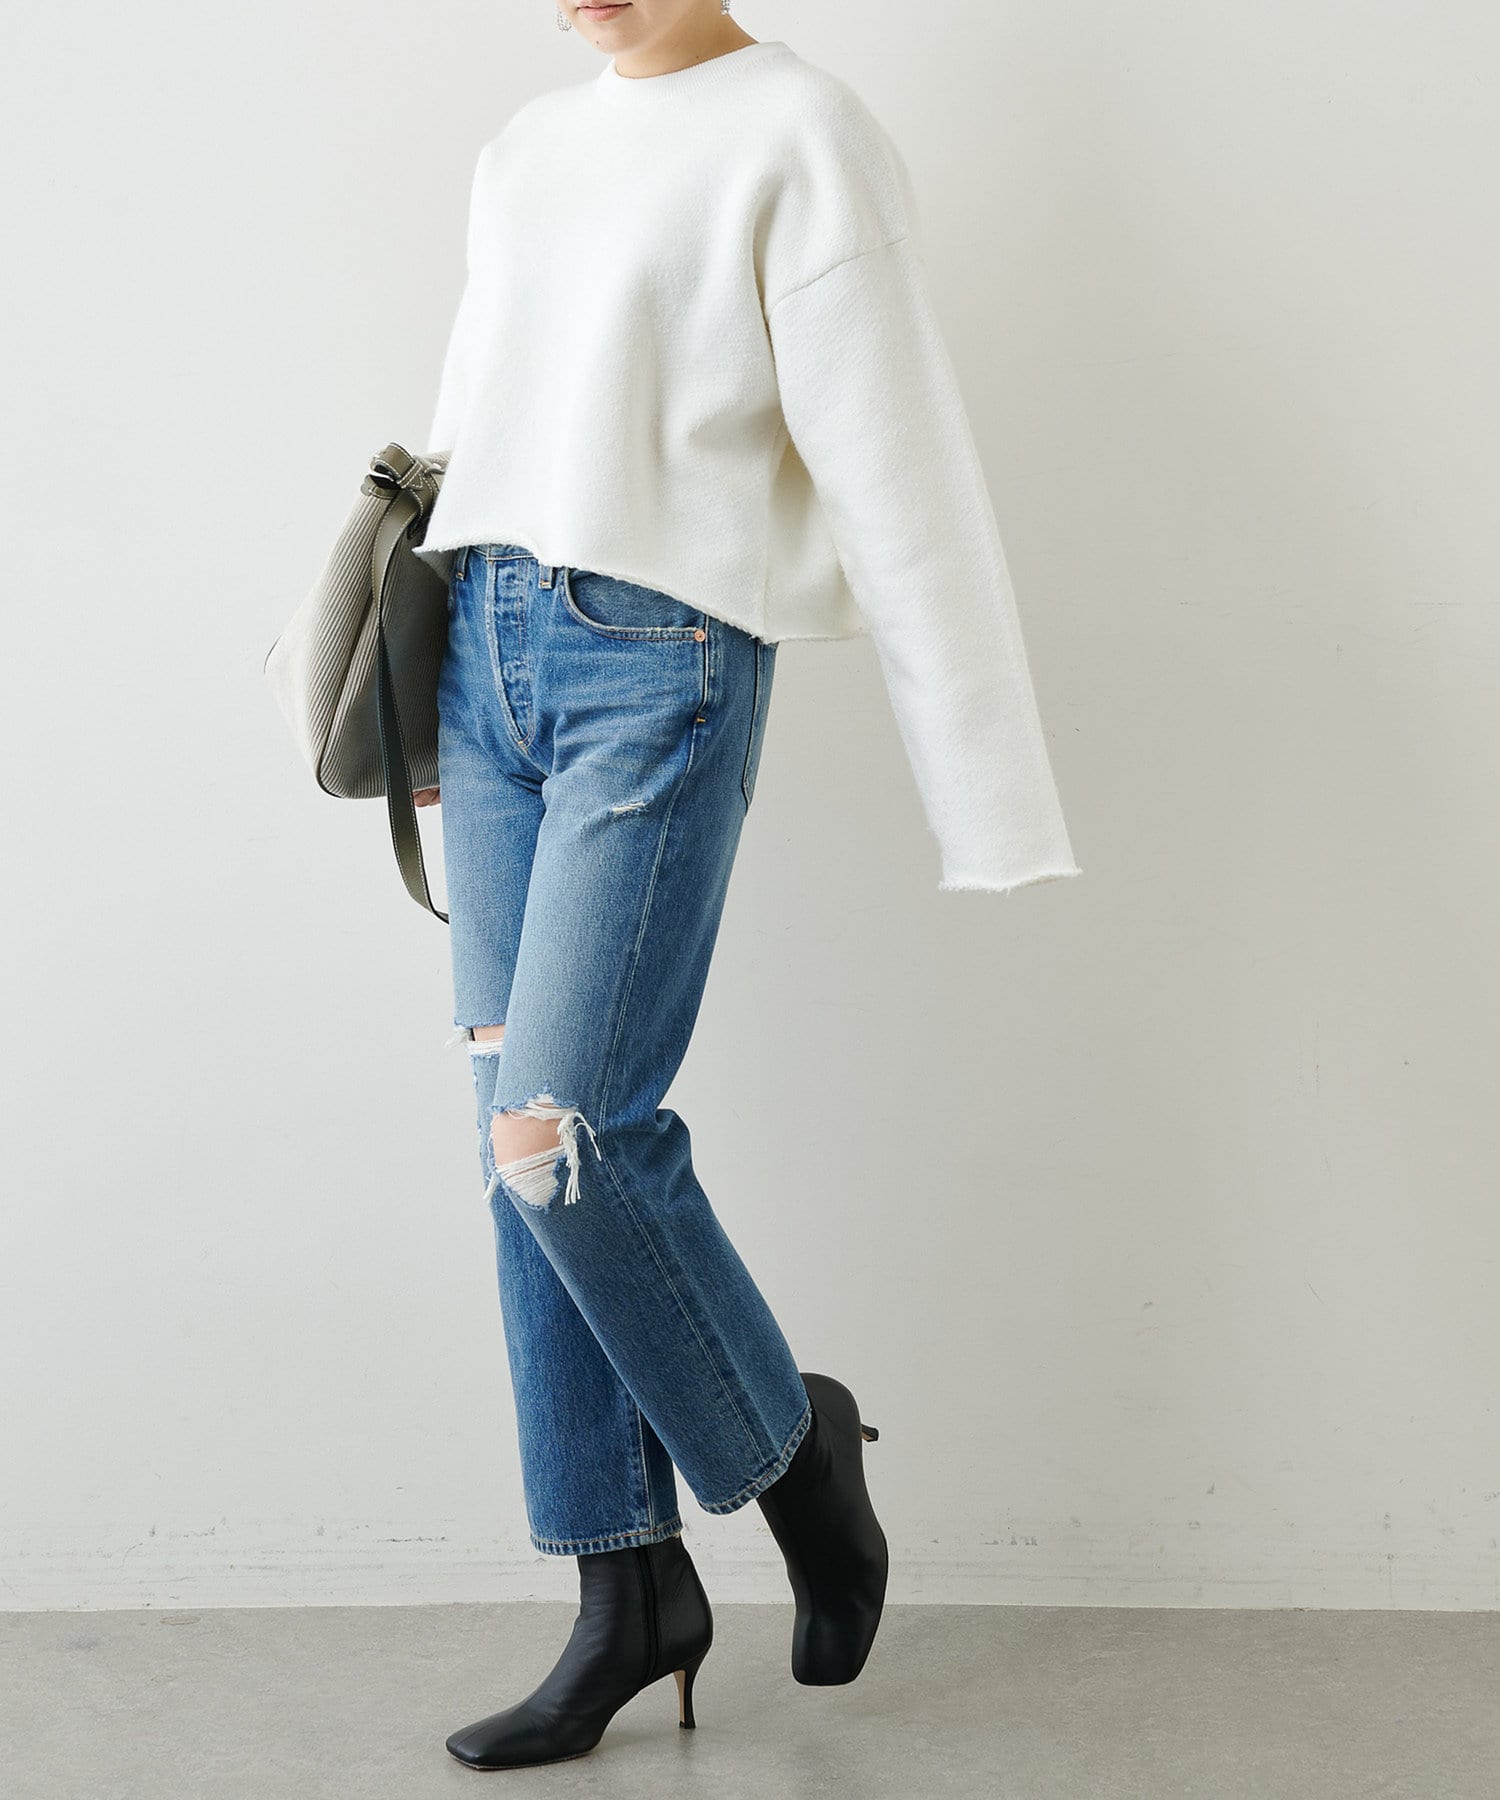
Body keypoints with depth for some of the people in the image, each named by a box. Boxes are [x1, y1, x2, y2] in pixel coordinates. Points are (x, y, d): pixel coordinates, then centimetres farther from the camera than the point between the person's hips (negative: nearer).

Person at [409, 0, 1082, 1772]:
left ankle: (786, 1439, 13)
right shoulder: (524, 152, 18)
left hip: (661, 667, -7)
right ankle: (629, 1593, 13)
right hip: (488, 659, 7)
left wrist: (995, 810, -15)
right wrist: (423, 705, 24)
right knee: (524, 1144, 3)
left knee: (557, 1132, -15)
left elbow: (902, 480, -11)